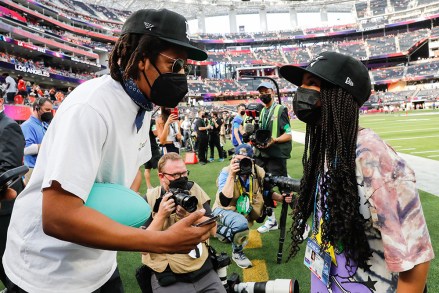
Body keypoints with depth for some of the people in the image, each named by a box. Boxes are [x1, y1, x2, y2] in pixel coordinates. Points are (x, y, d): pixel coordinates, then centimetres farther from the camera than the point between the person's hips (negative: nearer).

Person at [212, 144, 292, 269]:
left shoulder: (258, 172, -16)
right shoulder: (226, 172, -27)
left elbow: (266, 192, 5)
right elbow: (224, 202, -40)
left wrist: (282, 198, -14)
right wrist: (231, 175, -45)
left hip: (242, 212, 5)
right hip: (223, 210, -5)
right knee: (241, 223, -33)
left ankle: (221, 230, 46)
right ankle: (237, 253, -4)